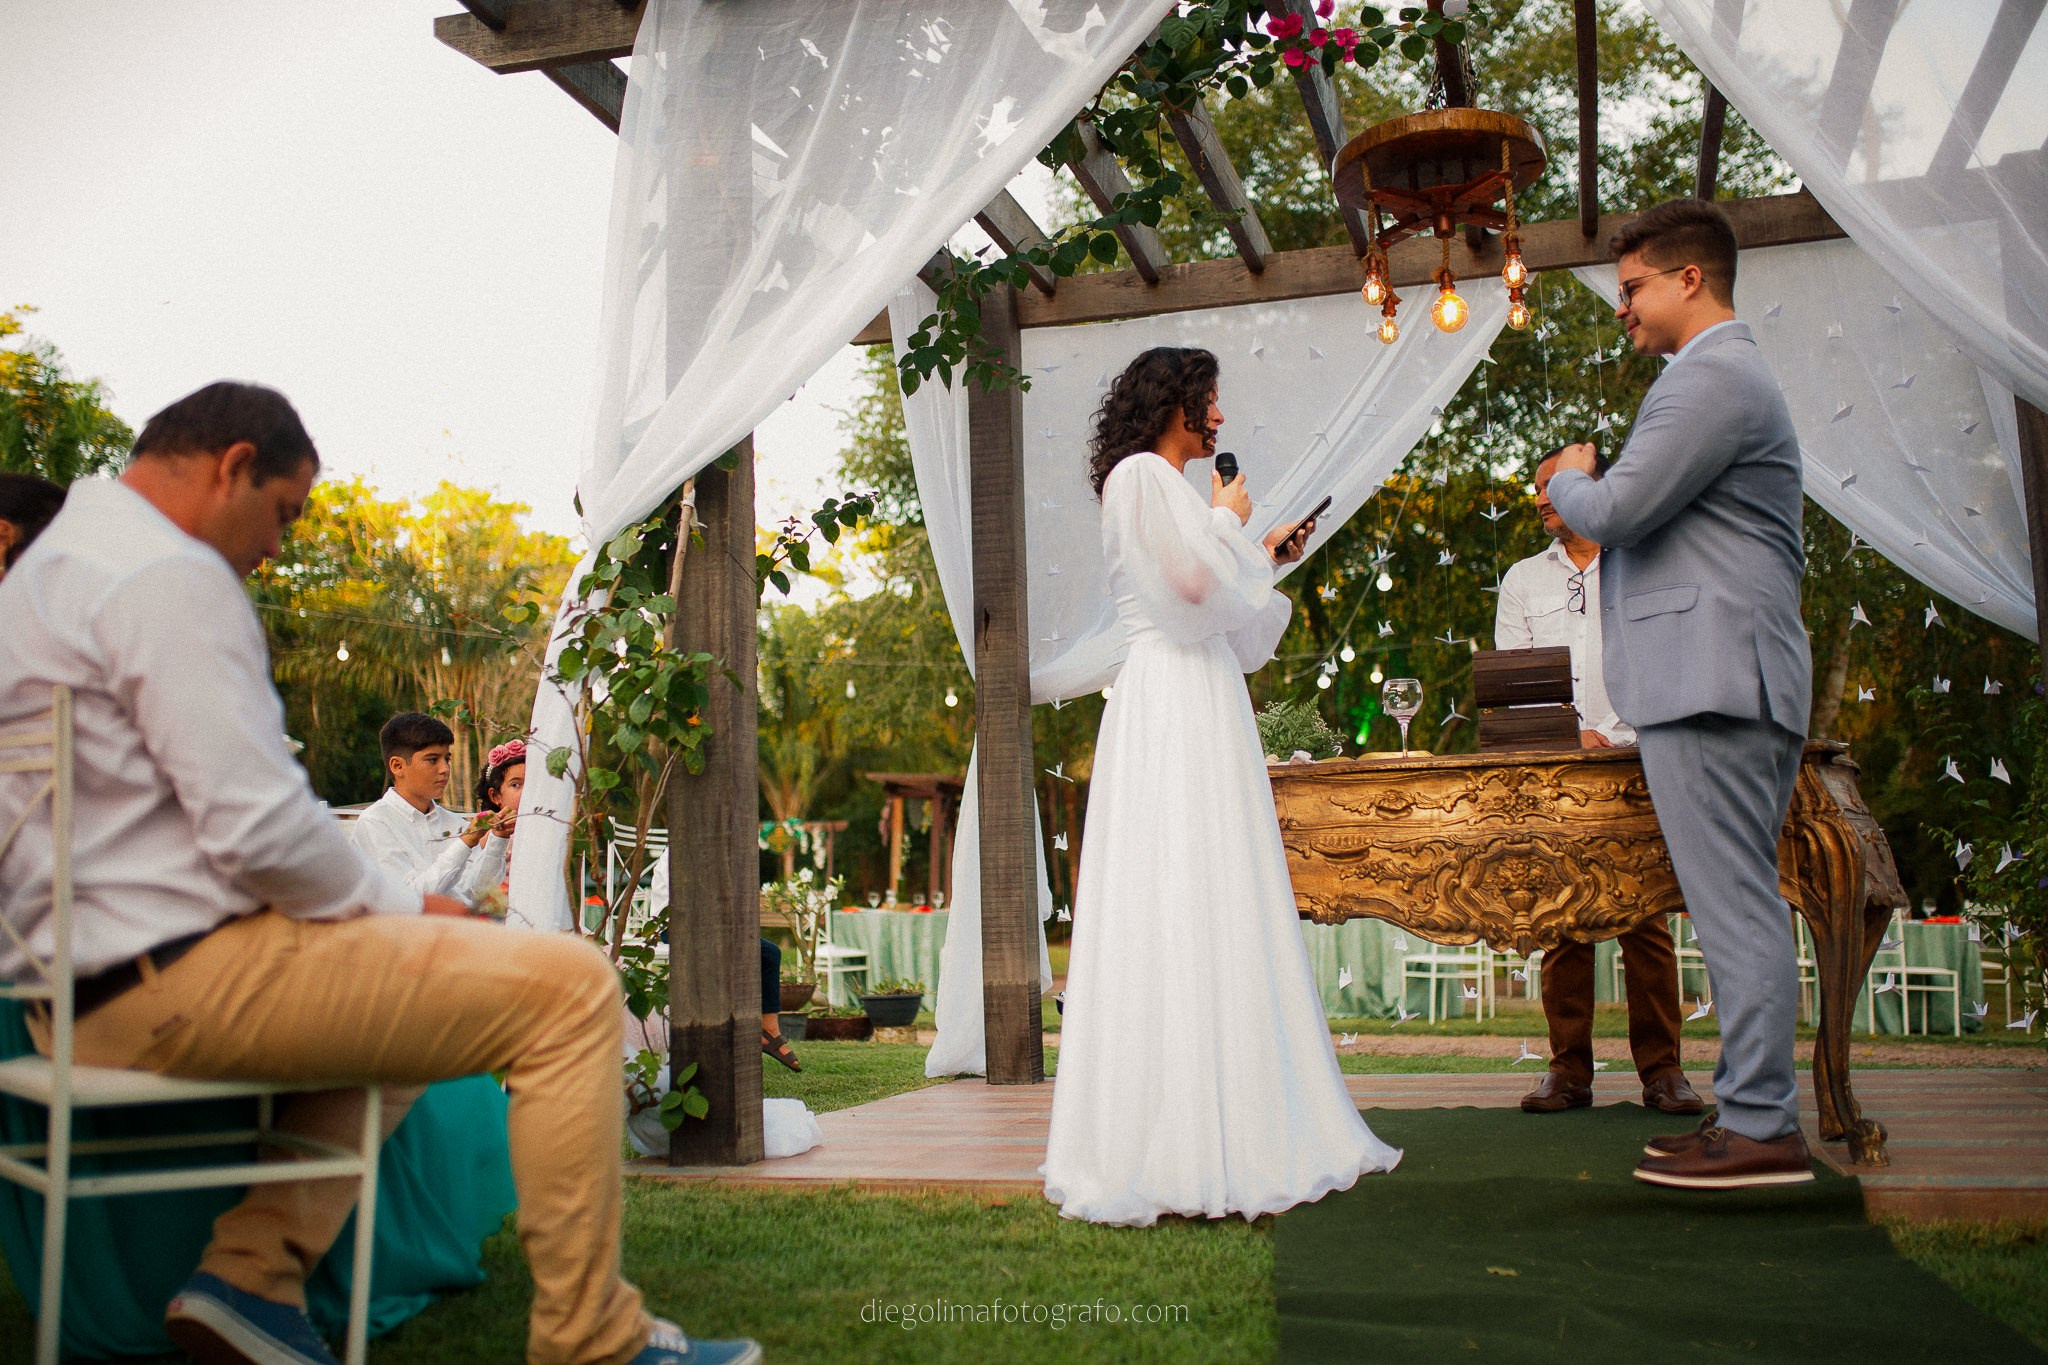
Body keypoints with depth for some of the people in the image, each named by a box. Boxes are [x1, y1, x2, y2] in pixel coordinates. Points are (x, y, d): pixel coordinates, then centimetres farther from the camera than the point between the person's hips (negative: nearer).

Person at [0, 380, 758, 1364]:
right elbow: (260, 829, -22)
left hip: (80, 986, 11)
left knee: (388, 975, 31)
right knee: (569, 985, -13)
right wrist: (407, 907, -5)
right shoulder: (171, 576, -14)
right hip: (174, 974, -11)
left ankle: (253, 1275, 18)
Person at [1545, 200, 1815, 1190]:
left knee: (1735, 904, -8)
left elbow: (1616, 511, -17)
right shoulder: (1734, 375, 25)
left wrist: (1571, 480, 3)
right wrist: (1593, 499, 17)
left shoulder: (1711, 377, -10)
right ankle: (1752, 1109, 17)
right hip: (1731, 681, 11)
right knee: (1740, 904, 11)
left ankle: (1760, 1128, -3)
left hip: (1711, 680, -11)